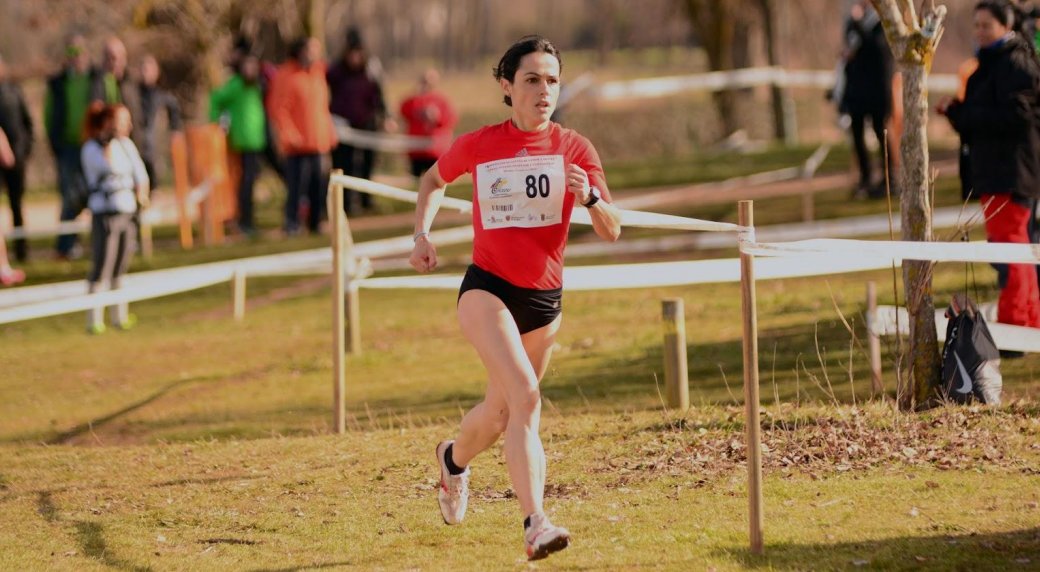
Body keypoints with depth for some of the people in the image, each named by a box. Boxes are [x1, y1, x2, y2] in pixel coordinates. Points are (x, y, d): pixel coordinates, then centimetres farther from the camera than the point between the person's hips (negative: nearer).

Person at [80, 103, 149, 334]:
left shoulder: (127, 144, 9)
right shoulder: (92, 148, -10)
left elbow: (141, 176, 12)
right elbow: (109, 165, -28)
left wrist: (141, 194, -4)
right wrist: (109, 141, -23)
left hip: (128, 213, 6)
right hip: (105, 213, -6)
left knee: (121, 269, 13)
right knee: (102, 269, -7)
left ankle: (120, 316, 21)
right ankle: (94, 321, -4)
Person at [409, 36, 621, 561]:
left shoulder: (574, 149, -3)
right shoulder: (478, 145, -3)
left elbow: (612, 231, -7)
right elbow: (433, 181, 19)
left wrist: (590, 197, -27)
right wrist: (422, 236, 3)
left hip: (544, 299, 3)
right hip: (487, 287, -3)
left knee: (500, 413, 17)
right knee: (524, 394, -25)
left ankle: (455, 459, 52)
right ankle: (535, 525, -30)